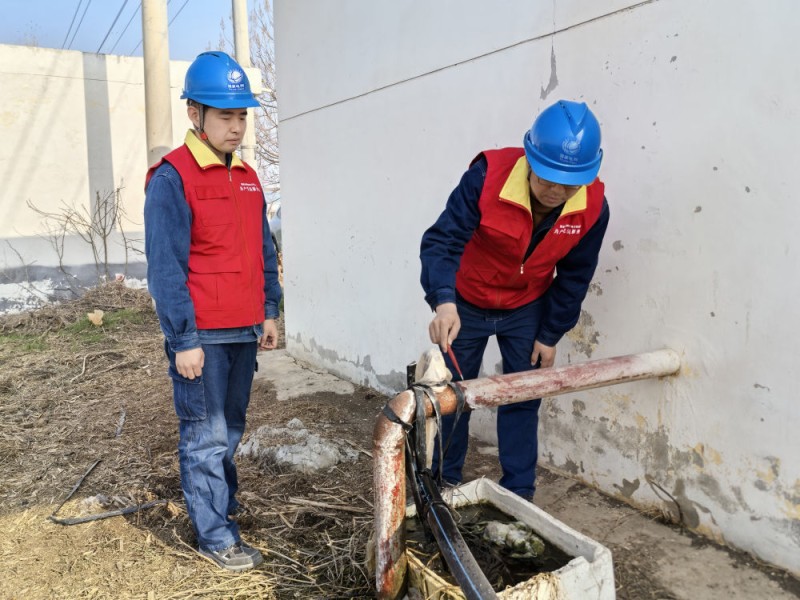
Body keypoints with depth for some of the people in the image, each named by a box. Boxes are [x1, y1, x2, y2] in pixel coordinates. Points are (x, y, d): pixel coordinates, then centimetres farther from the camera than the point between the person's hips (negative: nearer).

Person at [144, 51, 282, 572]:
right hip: (201, 335, -7)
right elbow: (165, 267, -13)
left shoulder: (248, 178, 12)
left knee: (231, 430, 18)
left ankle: (222, 501, 36)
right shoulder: (171, 178, -10)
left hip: (245, 331, 7)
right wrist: (183, 340, -15)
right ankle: (215, 535, 15)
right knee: (207, 436, 2)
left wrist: (270, 311, 12)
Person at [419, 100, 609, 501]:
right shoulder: (488, 175, -30)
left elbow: (574, 276, -5)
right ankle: (444, 481, 28)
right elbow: (442, 240, -31)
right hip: (467, 305, -2)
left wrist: (550, 335, -2)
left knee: (523, 399, 6)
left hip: (527, 310, 2)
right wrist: (443, 301, -48)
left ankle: (518, 492, 23)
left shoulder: (593, 207, -18)